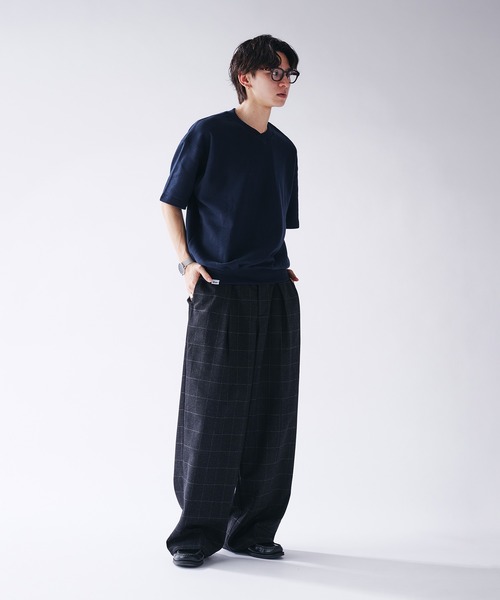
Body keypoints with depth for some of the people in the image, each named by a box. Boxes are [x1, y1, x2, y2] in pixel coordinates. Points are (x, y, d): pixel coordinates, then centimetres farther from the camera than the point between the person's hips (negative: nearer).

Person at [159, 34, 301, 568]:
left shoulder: (284, 148, 17)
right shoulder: (208, 134, 1)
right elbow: (171, 204, 3)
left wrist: (282, 267, 9)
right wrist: (186, 260, -10)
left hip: (276, 296, 5)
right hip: (219, 293, -5)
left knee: (272, 414, 4)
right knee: (212, 413, -4)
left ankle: (252, 529, 15)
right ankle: (197, 532, 8)